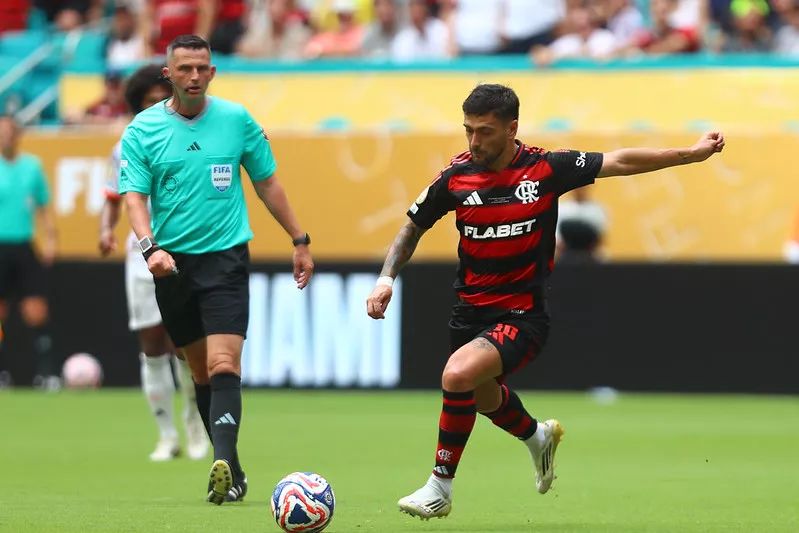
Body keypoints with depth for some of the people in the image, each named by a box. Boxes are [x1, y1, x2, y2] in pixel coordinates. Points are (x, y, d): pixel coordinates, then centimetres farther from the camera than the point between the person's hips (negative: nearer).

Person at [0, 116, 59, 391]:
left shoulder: (32, 166, 7)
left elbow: (44, 207, 15)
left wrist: (50, 238, 4)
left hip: (23, 247, 2)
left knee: (36, 313, -5)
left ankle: (45, 372, -3)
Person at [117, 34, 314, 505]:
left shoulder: (236, 120, 2)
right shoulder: (143, 130, 1)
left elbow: (268, 183, 12)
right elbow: (134, 196, -6)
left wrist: (300, 241, 13)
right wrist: (150, 246, -23)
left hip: (226, 258, -2)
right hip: (173, 263, 2)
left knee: (224, 366, -17)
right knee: (202, 373, 9)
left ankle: (224, 464, -28)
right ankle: (232, 472, 17)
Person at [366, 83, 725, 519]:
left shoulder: (546, 168, -12)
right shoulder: (457, 177, -6)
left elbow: (619, 162, -4)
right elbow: (413, 227, 10)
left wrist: (692, 153, -5)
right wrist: (386, 278, -3)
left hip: (522, 316, -5)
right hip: (470, 313, 5)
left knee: (459, 373, -29)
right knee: (483, 397, 26)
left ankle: (440, 486, -14)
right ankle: (538, 436, 61)